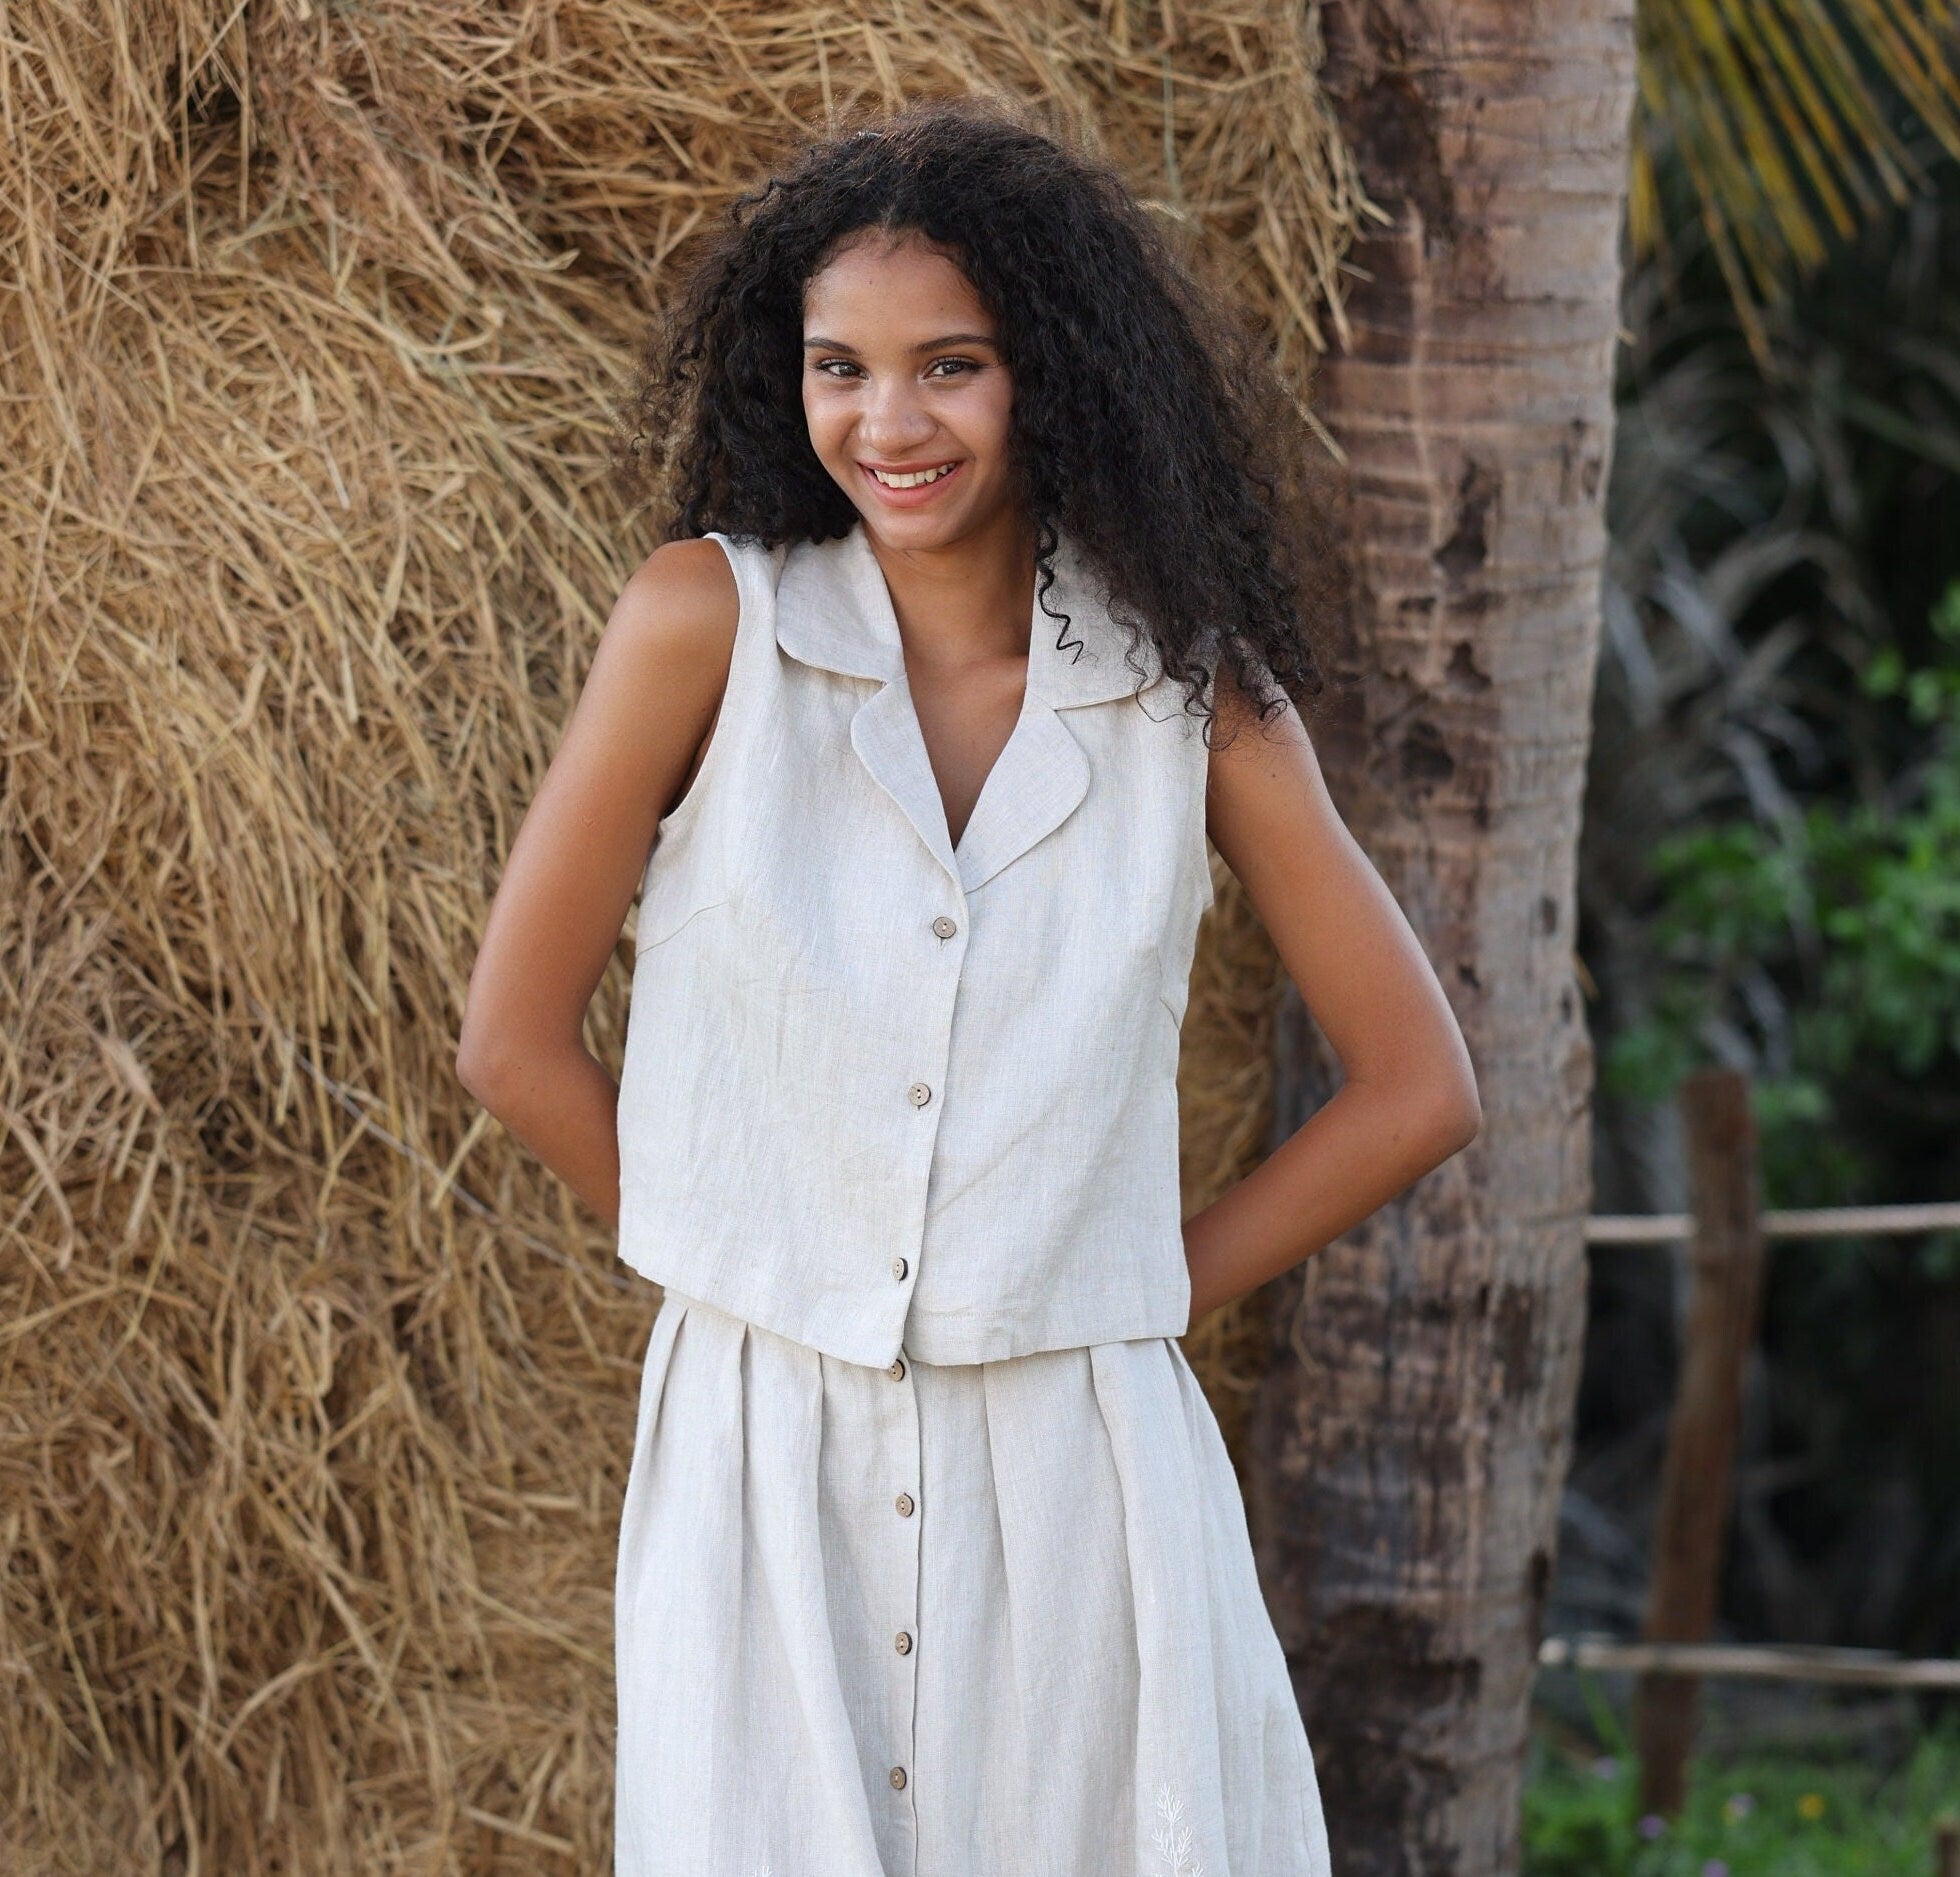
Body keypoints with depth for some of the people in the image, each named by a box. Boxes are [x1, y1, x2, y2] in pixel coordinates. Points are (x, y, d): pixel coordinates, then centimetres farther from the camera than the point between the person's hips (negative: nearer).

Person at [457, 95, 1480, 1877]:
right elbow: (514, 1038, 1)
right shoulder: (710, 621, -4)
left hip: (1081, 1471, 1)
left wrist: (1156, 1286, 6)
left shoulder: (1193, 691, 1)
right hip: (764, 1456, -1)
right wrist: (753, 1256, 8)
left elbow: (1417, 1087, 9)